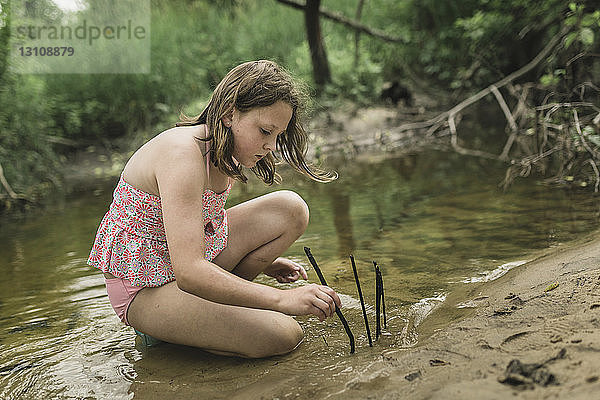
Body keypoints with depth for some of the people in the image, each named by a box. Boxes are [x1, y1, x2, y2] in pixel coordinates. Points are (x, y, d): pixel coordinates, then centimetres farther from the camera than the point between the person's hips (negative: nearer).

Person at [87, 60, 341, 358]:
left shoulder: (221, 150, 2)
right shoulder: (182, 154, -28)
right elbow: (188, 272, -36)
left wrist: (263, 261, 7)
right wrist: (281, 299, -37)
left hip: (188, 261, 9)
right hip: (145, 289, -9)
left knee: (291, 209, -4)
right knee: (282, 335, -24)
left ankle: (220, 299, 2)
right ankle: (160, 328, -3)